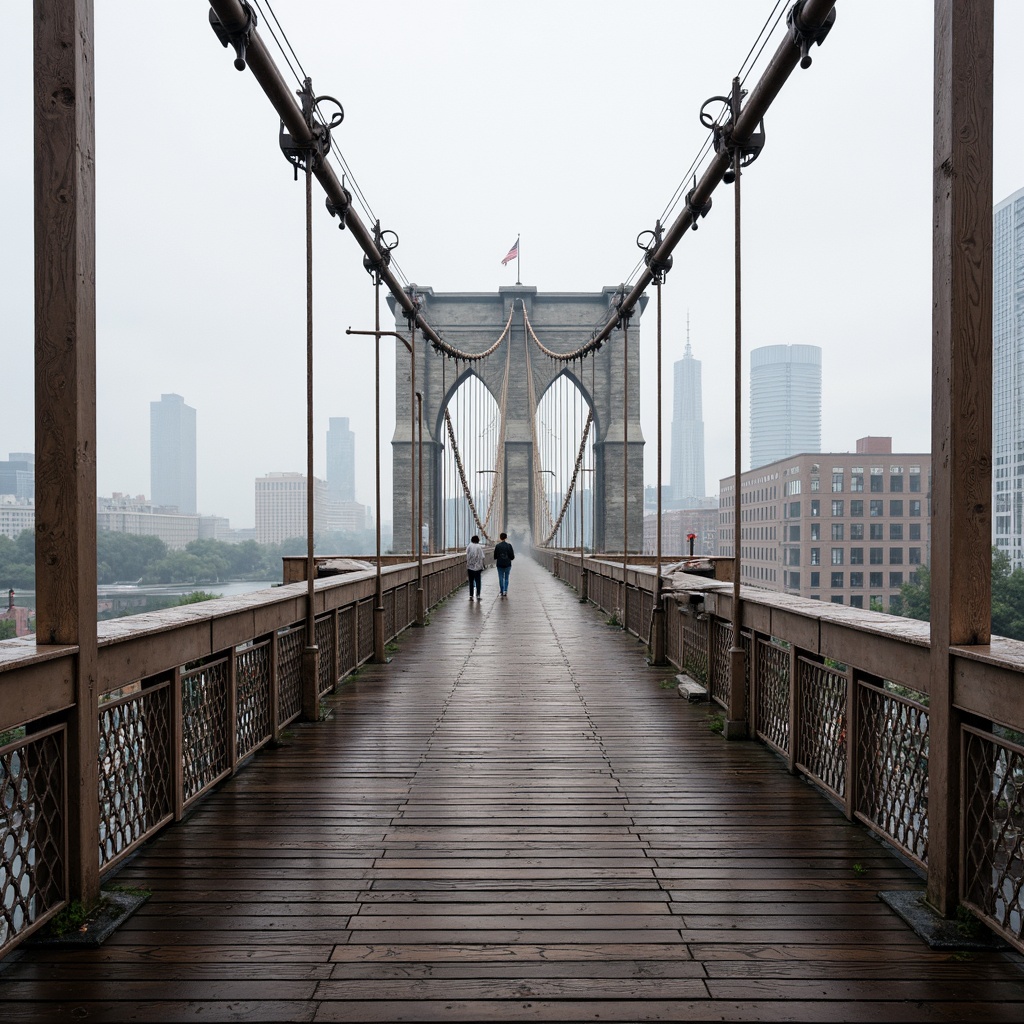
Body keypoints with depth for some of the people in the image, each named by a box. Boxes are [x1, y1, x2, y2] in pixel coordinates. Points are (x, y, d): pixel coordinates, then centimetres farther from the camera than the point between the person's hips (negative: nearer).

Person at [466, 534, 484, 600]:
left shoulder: (469, 546, -3)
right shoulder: (479, 547, -5)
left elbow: (467, 558, -2)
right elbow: (482, 558, -5)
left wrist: (466, 567, 4)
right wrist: (482, 567, 6)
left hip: (470, 567, 1)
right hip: (478, 567, -1)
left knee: (471, 582, 8)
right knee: (478, 582, 6)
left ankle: (471, 596, 6)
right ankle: (478, 596, 3)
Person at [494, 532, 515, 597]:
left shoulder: (497, 546, -5)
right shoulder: (509, 545, -7)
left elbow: (495, 556, -2)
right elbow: (512, 556, -4)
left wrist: (495, 561, 19)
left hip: (500, 565, 0)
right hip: (507, 564, 0)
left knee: (501, 578, 7)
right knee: (506, 578, 11)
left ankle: (502, 592, 6)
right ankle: (505, 590, -2)